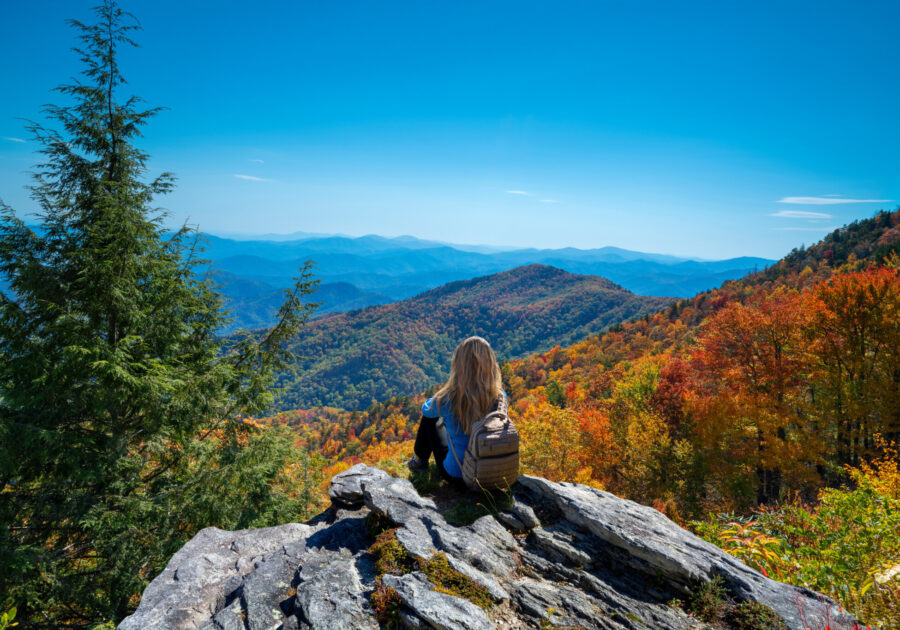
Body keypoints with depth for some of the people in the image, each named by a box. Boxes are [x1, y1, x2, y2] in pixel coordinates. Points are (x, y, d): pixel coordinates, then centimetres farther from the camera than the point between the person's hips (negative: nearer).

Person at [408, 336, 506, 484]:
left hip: (456, 475, -3)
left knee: (430, 417, 18)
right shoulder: (500, 397, -19)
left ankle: (419, 460, 41)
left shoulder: (448, 400, -26)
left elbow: (426, 408, -2)